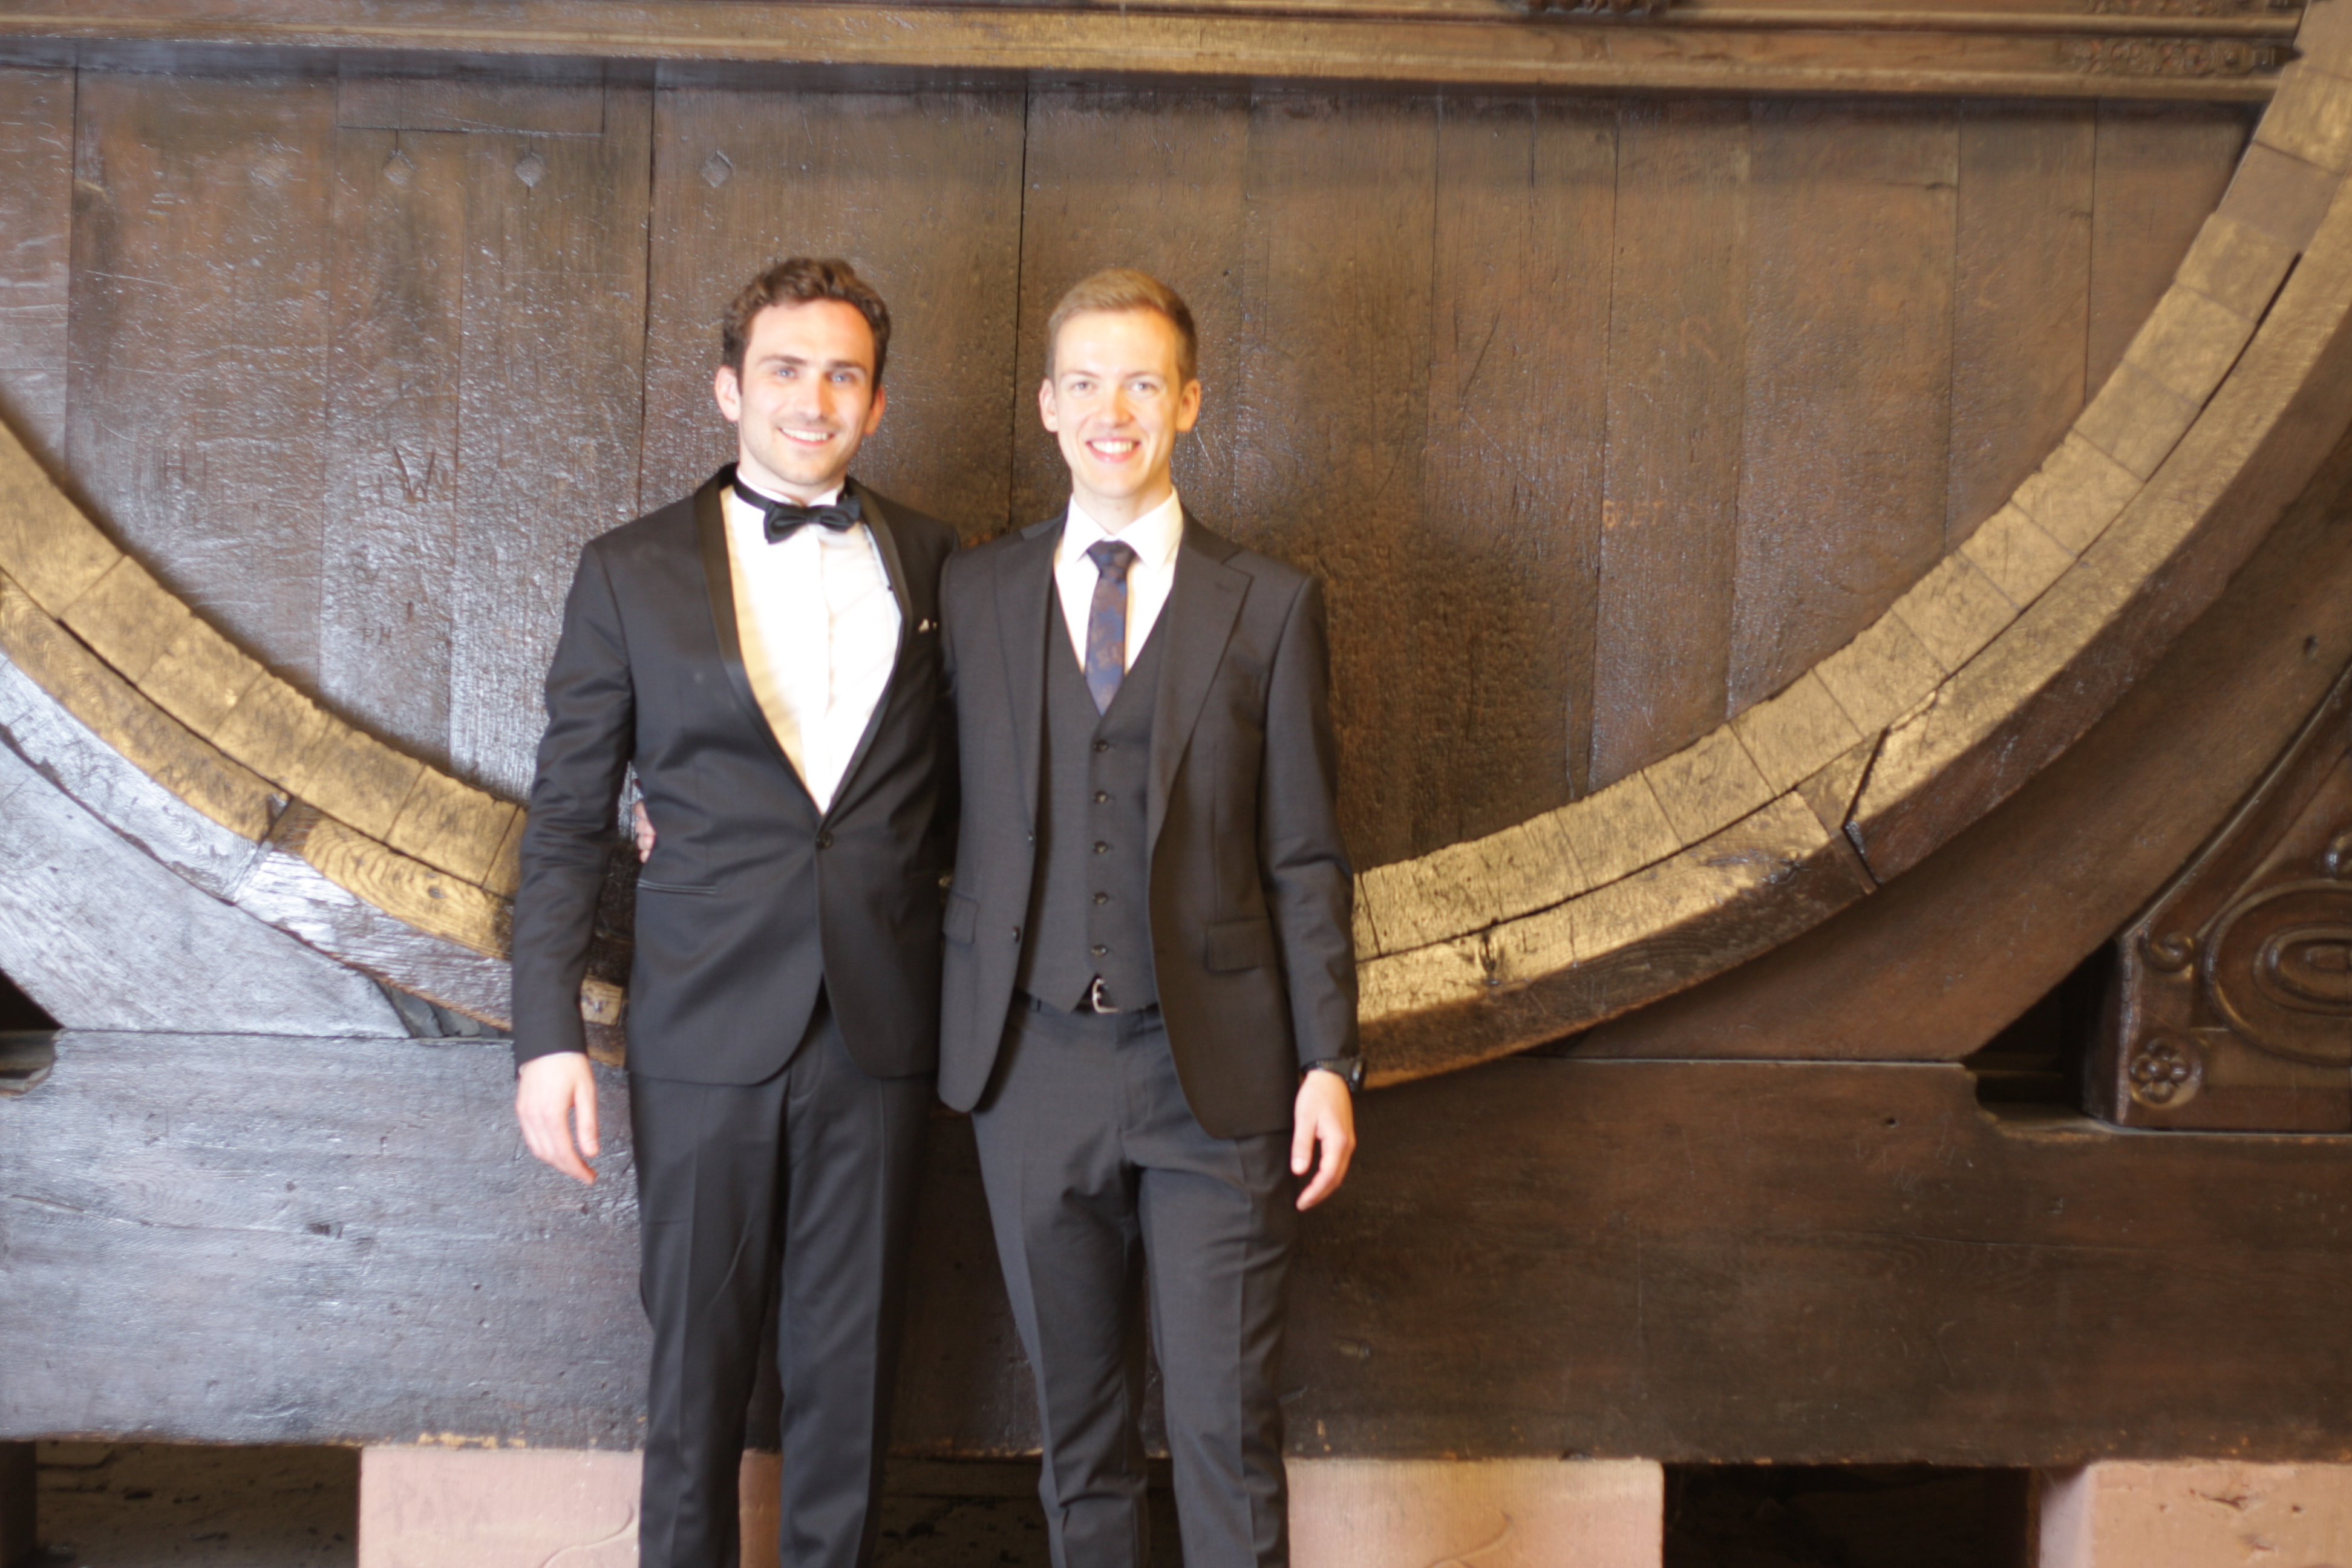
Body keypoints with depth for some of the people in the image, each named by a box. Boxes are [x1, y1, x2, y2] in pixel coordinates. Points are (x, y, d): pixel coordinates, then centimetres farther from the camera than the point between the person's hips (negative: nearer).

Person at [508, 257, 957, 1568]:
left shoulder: (933, 564, 6)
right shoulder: (632, 573, 1)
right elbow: (568, 819, 2)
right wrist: (549, 1037, -3)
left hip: (881, 1028, 1)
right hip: (708, 1031, -1)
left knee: (851, 1361, 11)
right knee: (698, 1358, 11)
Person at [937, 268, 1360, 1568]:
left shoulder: (1269, 606, 2)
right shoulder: (974, 591, 7)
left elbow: (1304, 857, 1)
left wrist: (1329, 1063, -3)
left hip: (1215, 1069, -2)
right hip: (1035, 1064, 2)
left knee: (1227, 1428, 2)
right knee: (1079, 1425, 14)